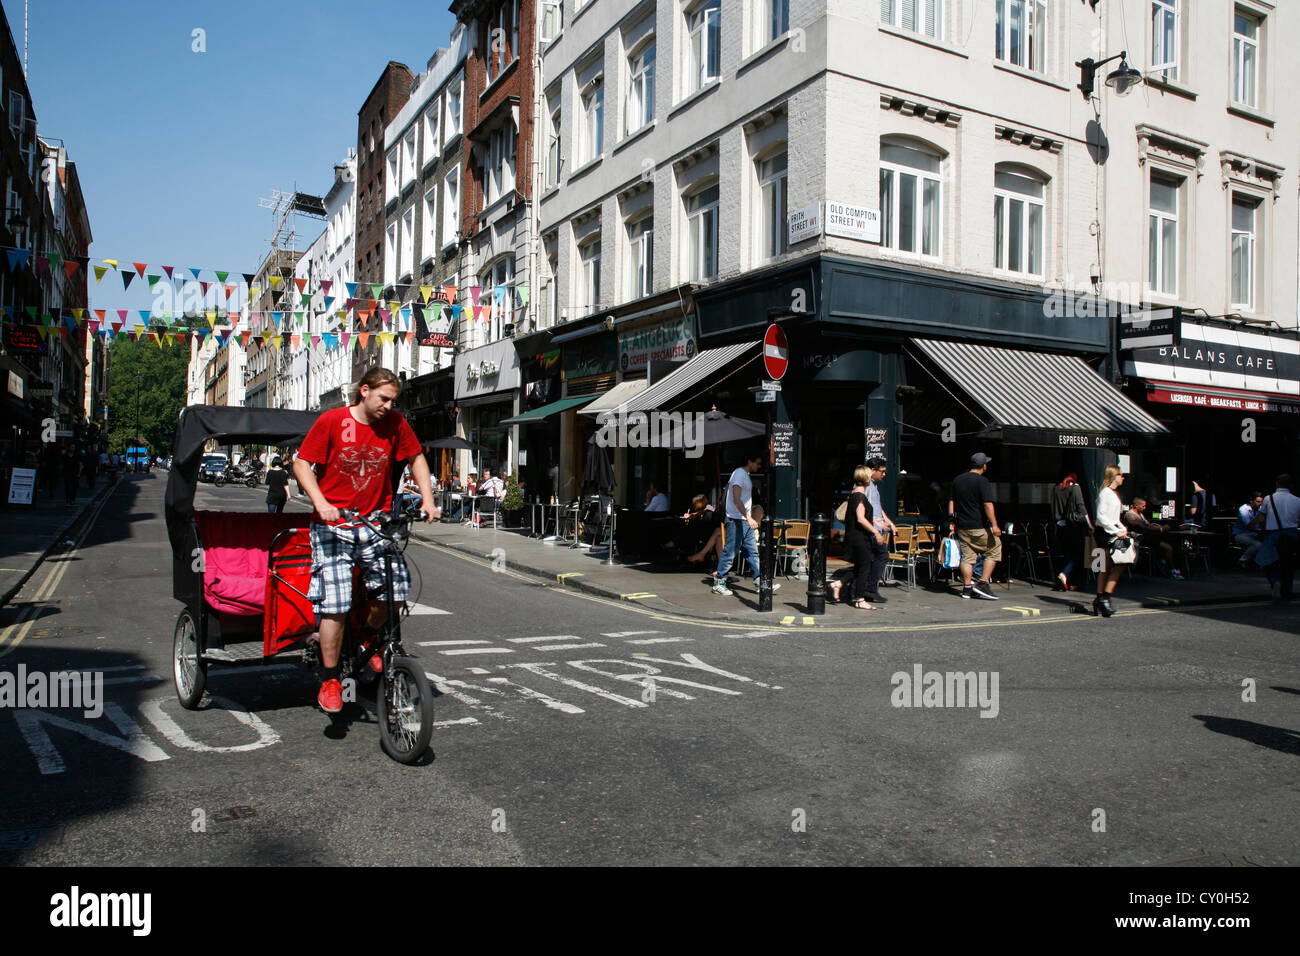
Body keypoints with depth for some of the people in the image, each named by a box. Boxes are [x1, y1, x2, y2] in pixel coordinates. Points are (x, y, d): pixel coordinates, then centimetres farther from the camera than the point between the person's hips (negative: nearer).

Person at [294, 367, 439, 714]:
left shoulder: (395, 423, 1)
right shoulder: (332, 421, -6)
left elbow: (416, 459, 14)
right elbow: (301, 464, -3)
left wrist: (428, 500, 2)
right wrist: (321, 503, -17)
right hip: (334, 525, -3)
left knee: (396, 591, -9)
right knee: (335, 605, -8)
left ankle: (370, 639, 22)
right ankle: (329, 680, 11)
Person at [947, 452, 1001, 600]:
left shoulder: (957, 480, 10)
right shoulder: (982, 481, -11)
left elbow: (951, 502, 13)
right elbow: (987, 505, -17)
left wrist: (952, 521, 18)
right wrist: (994, 525, -17)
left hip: (962, 527, 6)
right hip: (980, 527, -6)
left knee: (967, 557, 9)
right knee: (994, 550, 7)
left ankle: (967, 589, 9)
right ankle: (983, 584, 1)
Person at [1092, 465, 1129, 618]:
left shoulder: (1113, 493, 20)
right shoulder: (1105, 493, -11)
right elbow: (1101, 516, -19)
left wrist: (1123, 529, 9)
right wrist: (1116, 531, -20)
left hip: (1111, 533, 10)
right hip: (1104, 533, -10)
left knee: (1107, 568, 9)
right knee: (1119, 565, -14)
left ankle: (1100, 599, 13)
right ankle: (1104, 598, -13)